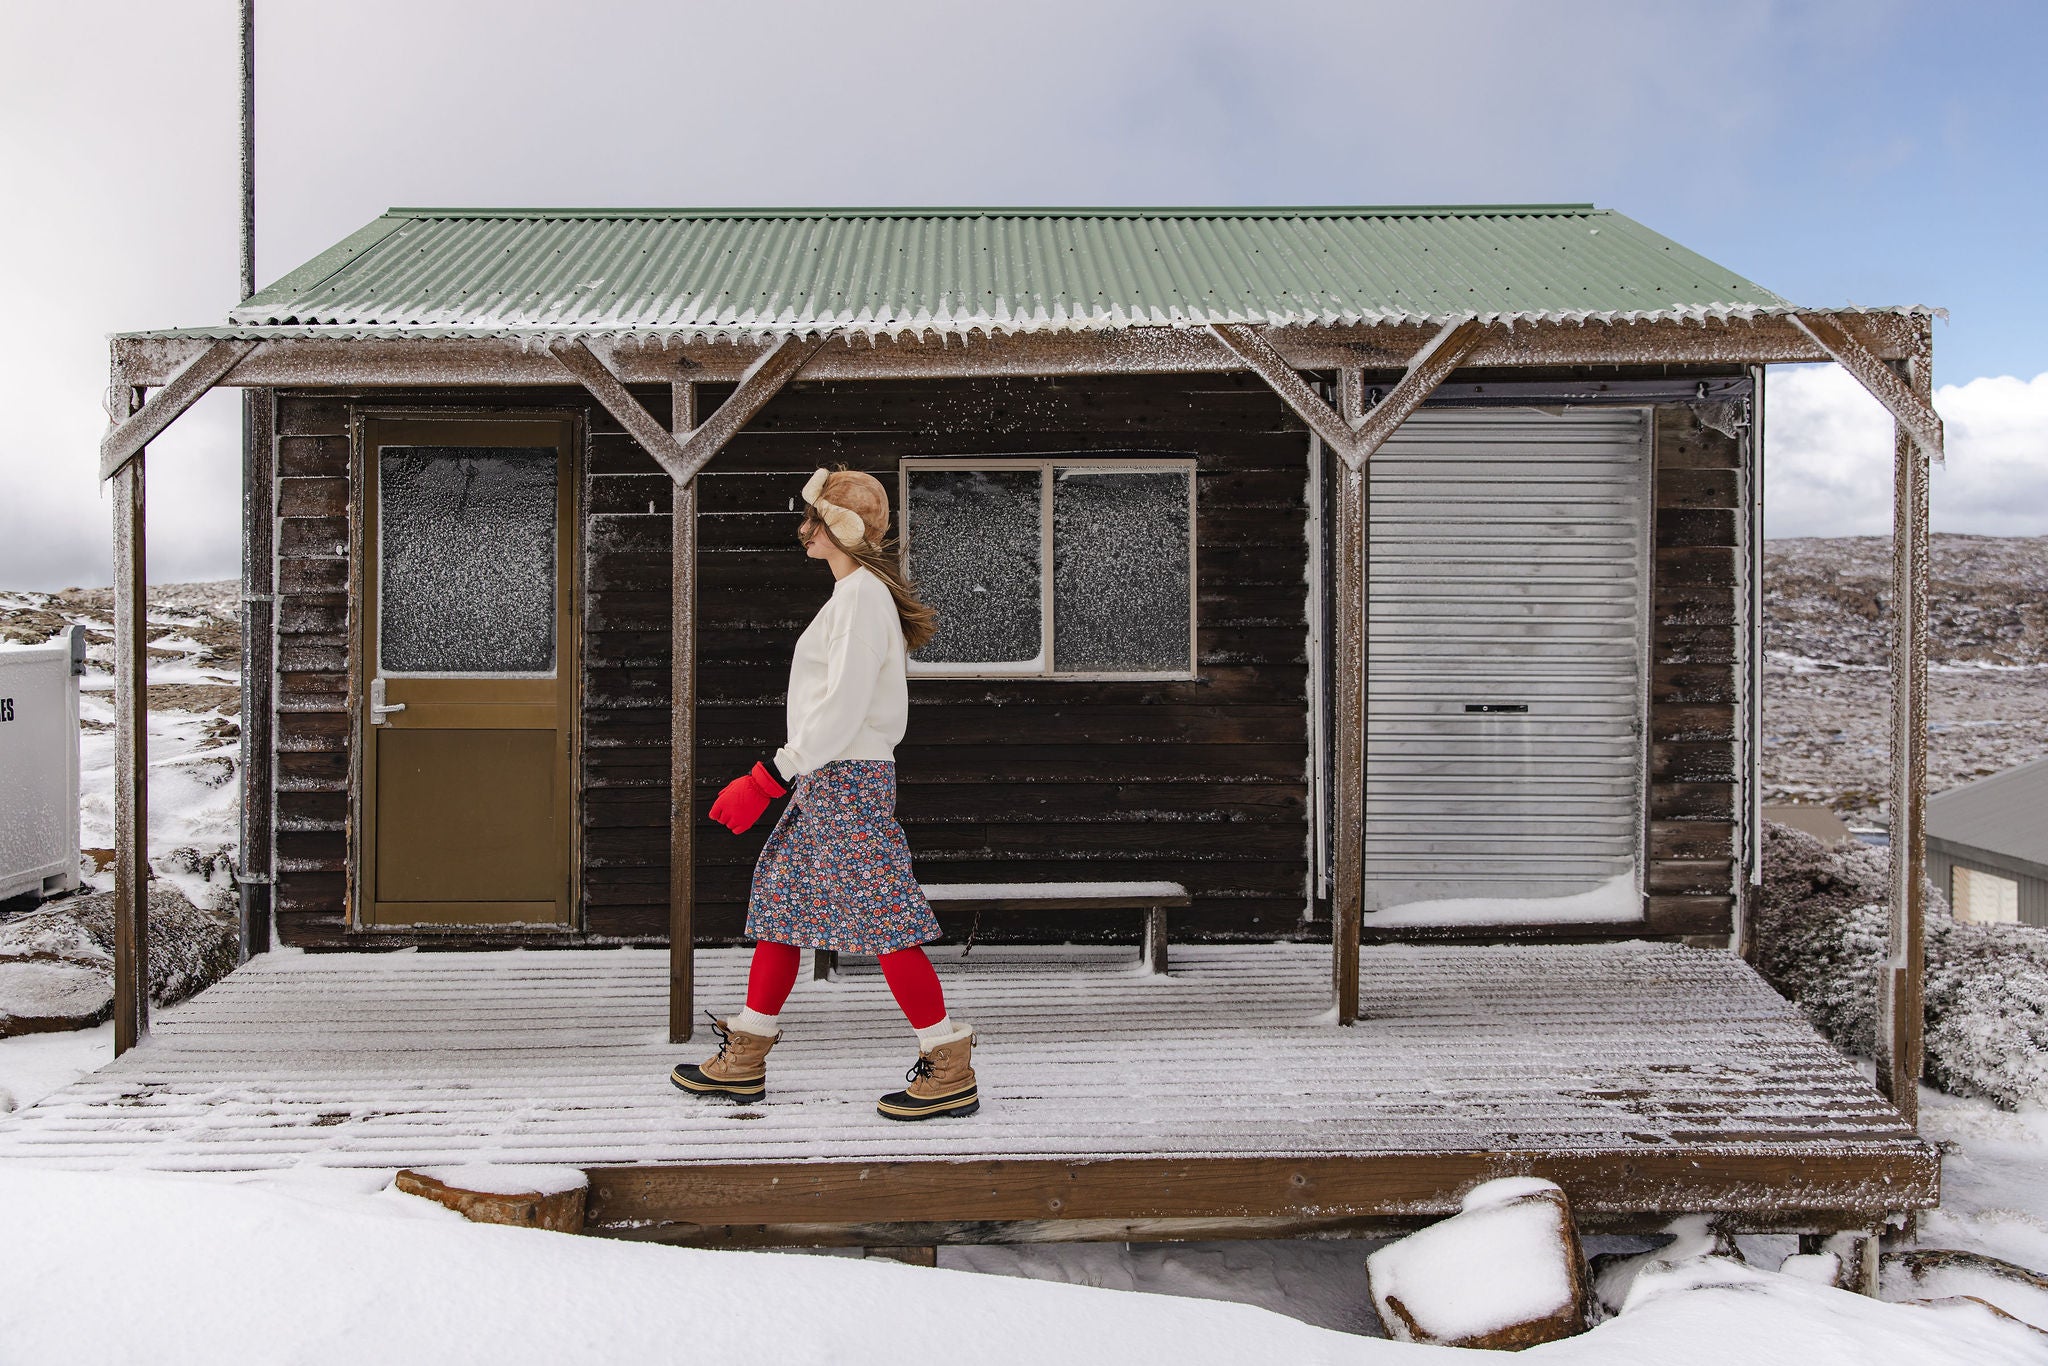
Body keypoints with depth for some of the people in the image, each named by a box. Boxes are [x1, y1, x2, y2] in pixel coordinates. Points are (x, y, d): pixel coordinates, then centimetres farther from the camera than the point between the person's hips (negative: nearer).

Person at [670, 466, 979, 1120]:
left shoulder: (861, 595, -14)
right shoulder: (854, 594, 17)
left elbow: (842, 709, -22)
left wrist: (766, 778, -22)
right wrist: (778, 775, 22)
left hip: (847, 779, -10)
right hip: (825, 779, 10)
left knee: (882, 920, -7)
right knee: (779, 902, 13)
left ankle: (951, 1074, 1)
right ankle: (744, 1060, 22)